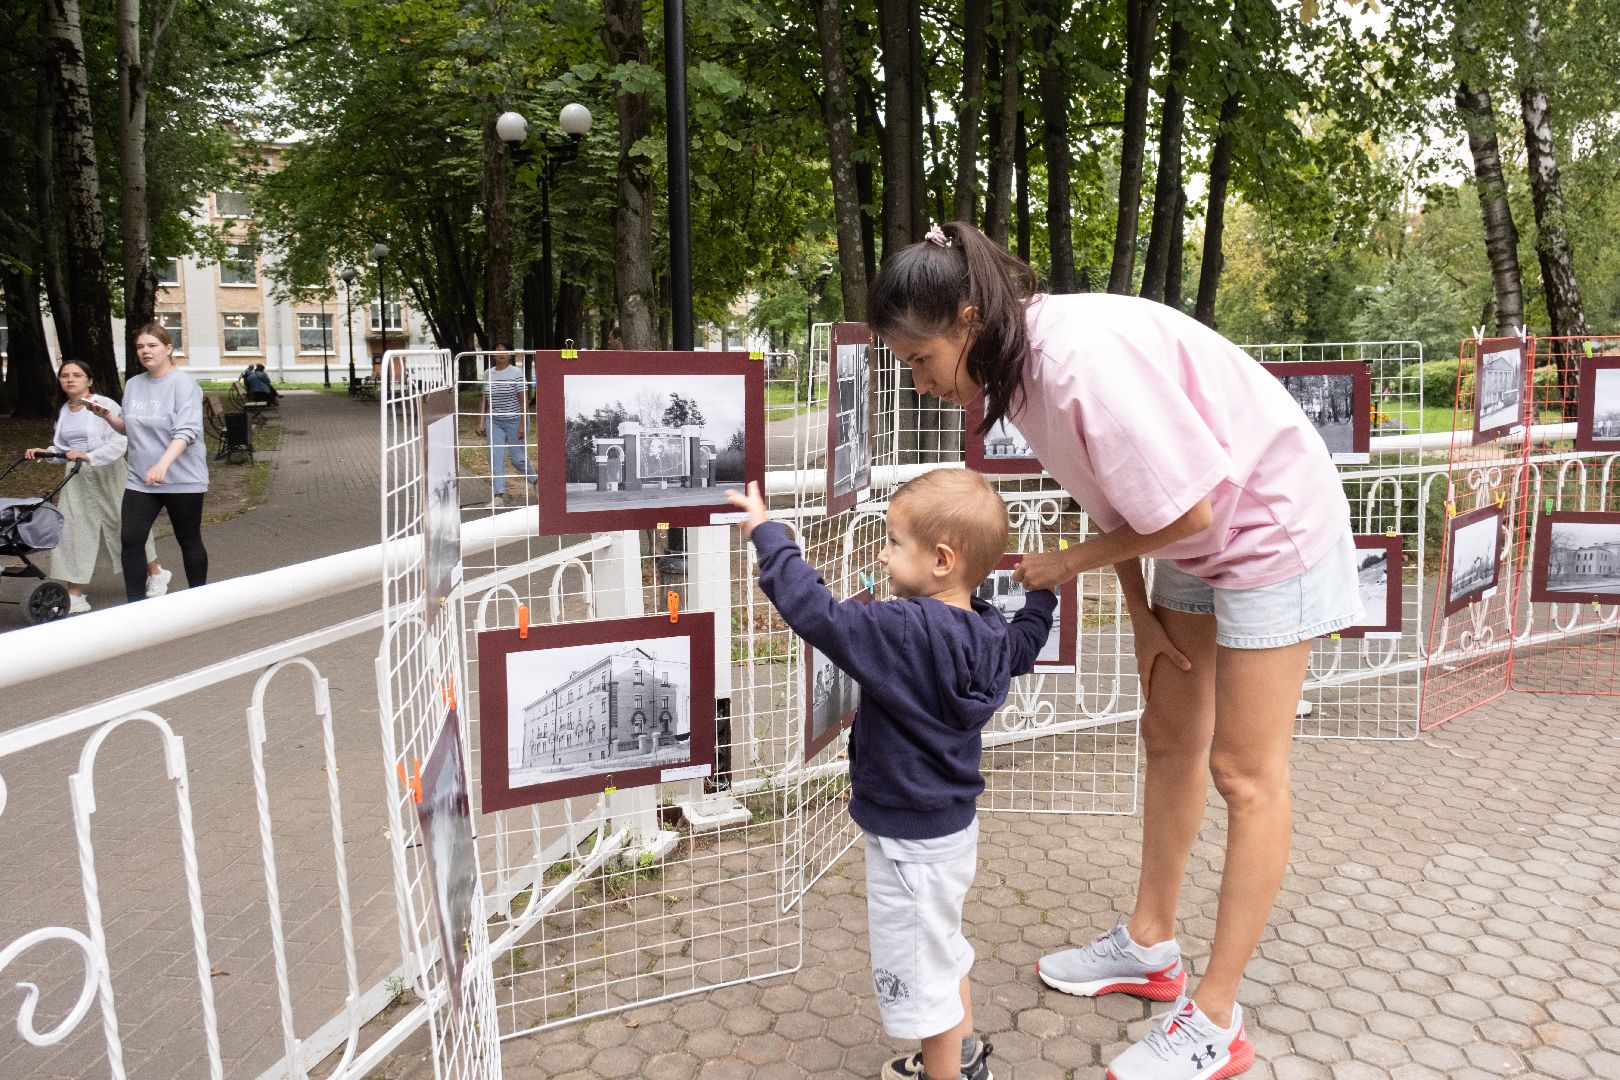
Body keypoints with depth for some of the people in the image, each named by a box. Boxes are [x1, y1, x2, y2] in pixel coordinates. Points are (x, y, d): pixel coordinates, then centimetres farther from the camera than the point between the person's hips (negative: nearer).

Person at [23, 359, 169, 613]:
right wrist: (45, 452, -2)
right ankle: (74, 596, 2)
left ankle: (155, 573, 31)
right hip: (77, 478, 6)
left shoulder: (105, 405, -12)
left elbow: (119, 442, -20)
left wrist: (88, 456, -29)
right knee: (73, 531, -1)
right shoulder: (64, 411, 9)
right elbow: (62, 447, 17)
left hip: (107, 475, -5)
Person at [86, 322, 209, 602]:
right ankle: (135, 602, 4)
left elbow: (186, 431, -21)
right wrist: (107, 416, -1)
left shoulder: (184, 384, -10)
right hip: (139, 480, 5)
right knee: (130, 540, -3)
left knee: (189, 541, 7)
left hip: (182, 480, -5)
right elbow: (128, 429, 21)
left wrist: (162, 464, -34)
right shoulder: (133, 385, 10)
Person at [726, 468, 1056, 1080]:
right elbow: (1026, 639, 18)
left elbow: (819, 615, -35)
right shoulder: (991, 635, -4)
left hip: (911, 843, -9)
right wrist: (1043, 592, 35)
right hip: (955, 823, 10)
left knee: (920, 972, 12)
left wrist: (767, 535, -27)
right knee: (942, 951, 30)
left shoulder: (905, 634, -31)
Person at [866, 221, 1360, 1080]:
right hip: (1199, 539, 9)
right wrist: (1141, 611, 4)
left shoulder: (1082, 358, -33)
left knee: (1245, 772, -2)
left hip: (1273, 524, -9)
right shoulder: (1020, 367, -5)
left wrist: (1068, 564, -16)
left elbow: (1186, 511, -28)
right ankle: (1150, 945, 31)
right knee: (1169, 738, 15)